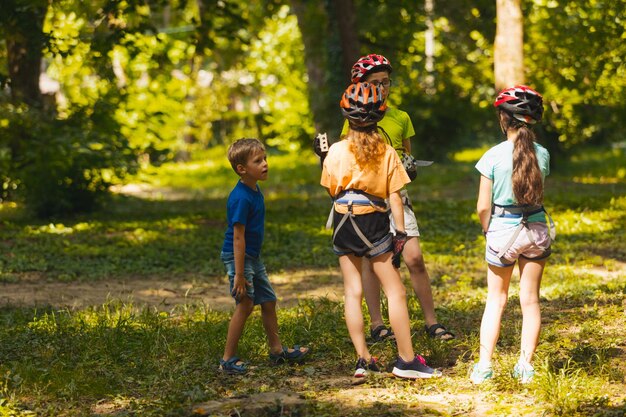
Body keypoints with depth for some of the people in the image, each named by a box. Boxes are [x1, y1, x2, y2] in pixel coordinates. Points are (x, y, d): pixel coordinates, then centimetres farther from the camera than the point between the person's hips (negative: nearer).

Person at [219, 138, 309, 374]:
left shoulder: (255, 191, 8)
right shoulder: (241, 198, -22)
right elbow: (238, 237, -23)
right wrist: (239, 274, -24)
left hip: (253, 257, 10)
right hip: (237, 256, -10)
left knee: (268, 301, 15)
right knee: (245, 304, -10)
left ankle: (276, 350, 28)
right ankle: (228, 359, -2)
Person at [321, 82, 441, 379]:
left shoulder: (336, 151, -3)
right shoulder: (387, 153, -4)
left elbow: (331, 190, 7)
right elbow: (394, 197, -5)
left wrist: (322, 156, 17)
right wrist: (401, 233, -1)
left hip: (343, 222, 2)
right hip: (375, 222, -2)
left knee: (353, 292, 7)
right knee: (395, 292, 3)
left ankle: (363, 359, 4)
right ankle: (406, 360, 1)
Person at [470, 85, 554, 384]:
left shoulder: (493, 156, -12)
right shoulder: (542, 154, -4)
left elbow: (483, 207, -9)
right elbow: (538, 194, 7)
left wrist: (488, 232, 8)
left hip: (502, 230, -2)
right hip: (536, 230, 2)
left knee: (496, 299, 11)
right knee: (530, 300, 10)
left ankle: (484, 365, 6)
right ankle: (525, 365, 10)